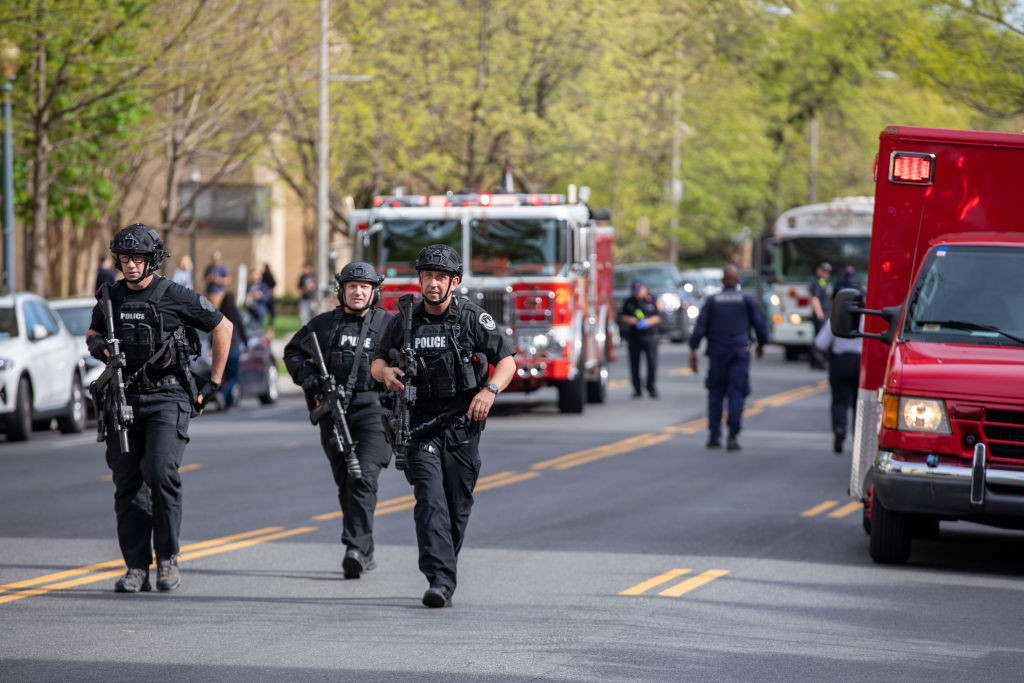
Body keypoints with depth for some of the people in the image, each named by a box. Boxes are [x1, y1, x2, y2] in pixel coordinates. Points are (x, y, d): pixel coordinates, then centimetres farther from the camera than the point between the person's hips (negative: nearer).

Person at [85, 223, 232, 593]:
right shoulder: (110, 298, 9)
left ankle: (168, 559, -6)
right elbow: (92, 334, 26)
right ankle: (136, 567, 5)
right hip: (124, 399, 5)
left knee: (161, 473, -18)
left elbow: (223, 328, 4)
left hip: (167, 398, -5)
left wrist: (213, 383, 5)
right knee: (127, 483, 1)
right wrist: (99, 347, 0)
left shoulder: (175, 297, -4)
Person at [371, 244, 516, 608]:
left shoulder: (472, 317, -1)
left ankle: (445, 567, 26)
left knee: (458, 504, 6)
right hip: (421, 424, 0)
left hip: (462, 423, 0)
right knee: (430, 500, -14)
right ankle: (440, 580, -23)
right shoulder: (405, 321, 4)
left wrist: (490, 390, -17)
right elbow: (378, 361, 14)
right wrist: (386, 372, -10)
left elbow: (507, 360, 2)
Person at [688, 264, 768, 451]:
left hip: (717, 352, 1)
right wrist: (761, 344, 20)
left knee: (715, 393, 12)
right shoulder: (746, 300, 0)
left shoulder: (712, 301, 1)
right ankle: (732, 437, -11)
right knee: (736, 394, -2)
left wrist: (693, 351, -1)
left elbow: (700, 326, -3)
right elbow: (759, 324, 3)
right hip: (740, 351, -1)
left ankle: (714, 435, 10)